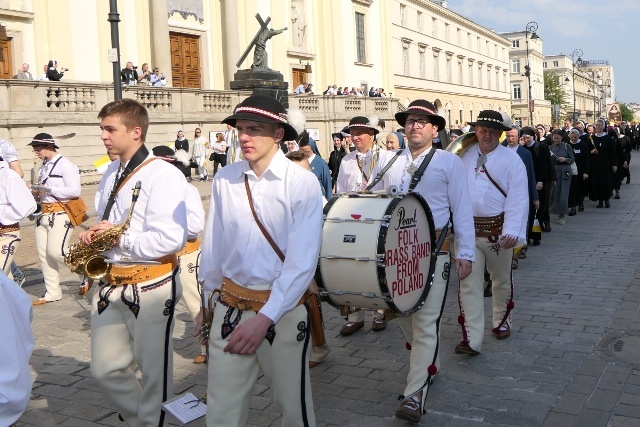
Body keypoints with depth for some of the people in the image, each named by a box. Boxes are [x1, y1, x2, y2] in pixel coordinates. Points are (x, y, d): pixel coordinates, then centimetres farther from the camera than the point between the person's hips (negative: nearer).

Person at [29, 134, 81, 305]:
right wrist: (36, 193, 3)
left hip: (61, 214, -8)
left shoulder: (65, 165, -9)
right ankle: (52, 292, 16)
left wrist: (48, 190, -20)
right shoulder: (42, 168, 17)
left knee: (56, 251, -17)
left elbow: (75, 191, -17)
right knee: (43, 254, 7)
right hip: (44, 214, 9)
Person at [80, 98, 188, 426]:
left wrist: (121, 237, -16)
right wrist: (93, 236, 3)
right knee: (105, 369, 13)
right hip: (111, 285, 8)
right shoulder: (111, 174, 13)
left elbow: (171, 239, -24)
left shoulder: (163, 175, -15)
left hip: (151, 287, -8)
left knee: (153, 372, 7)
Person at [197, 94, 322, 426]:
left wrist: (264, 318, -19)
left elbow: (302, 261, -14)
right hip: (229, 308, 3)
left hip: (284, 309, -2)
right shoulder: (224, 180, -2)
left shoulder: (302, 183, -11)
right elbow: (213, 246, 8)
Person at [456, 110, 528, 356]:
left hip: (498, 229, -2)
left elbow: (518, 198, -12)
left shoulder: (511, 160, -5)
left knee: (501, 280, 17)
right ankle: (471, 339, -2)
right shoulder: (465, 157, 7)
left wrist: (512, 232, -22)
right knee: (469, 283, -3)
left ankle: (502, 322, 40)